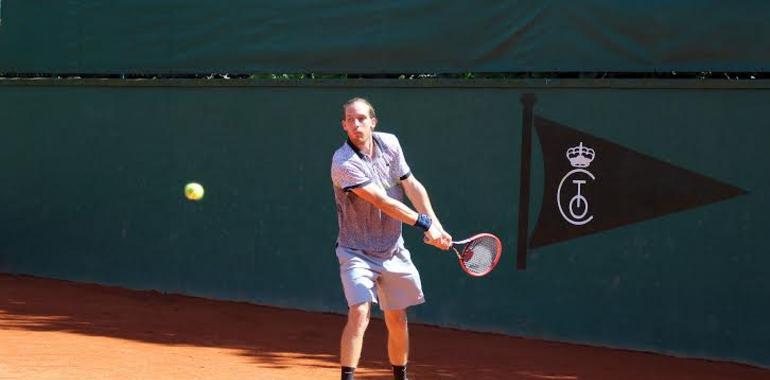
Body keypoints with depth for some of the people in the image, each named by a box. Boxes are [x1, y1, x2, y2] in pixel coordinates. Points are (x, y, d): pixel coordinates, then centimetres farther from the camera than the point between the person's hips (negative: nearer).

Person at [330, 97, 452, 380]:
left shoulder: (389, 143, 0)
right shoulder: (343, 163, -21)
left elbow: (412, 186, 2)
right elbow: (382, 201, -24)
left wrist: (435, 224, -8)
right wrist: (424, 223, -23)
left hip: (393, 251, 6)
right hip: (357, 252, -6)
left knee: (397, 320, 12)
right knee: (359, 313, -22)